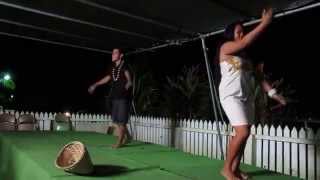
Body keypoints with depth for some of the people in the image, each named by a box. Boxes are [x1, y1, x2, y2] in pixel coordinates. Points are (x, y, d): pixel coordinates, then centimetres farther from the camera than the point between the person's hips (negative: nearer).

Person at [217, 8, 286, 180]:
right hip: (231, 96, -7)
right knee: (242, 132, -17)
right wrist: (264, 23, -14)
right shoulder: (226, 47, -2)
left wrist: (272, 92, 5)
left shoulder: (245, 55, 18)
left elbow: (256, 75, 14)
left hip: (247, 97, 8)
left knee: (244, 134, 6)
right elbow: (245, 42, -18)